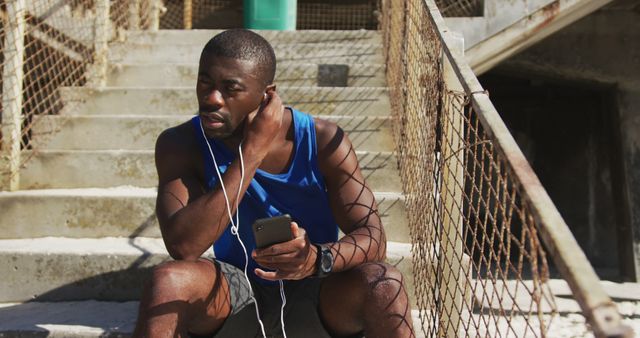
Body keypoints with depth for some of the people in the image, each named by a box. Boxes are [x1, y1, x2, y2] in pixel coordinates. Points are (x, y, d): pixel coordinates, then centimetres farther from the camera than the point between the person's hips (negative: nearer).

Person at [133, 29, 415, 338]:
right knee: (167, 280, -31)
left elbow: (372, 237, -16)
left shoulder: (322, 141, -14)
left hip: (313, 295, 0)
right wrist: (252, 152, -28)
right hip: (234, 297, 0)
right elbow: (181, 246, -26)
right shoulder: (181, 145, -13)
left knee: (384, 283, -30)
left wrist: (318, 259, -40)